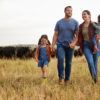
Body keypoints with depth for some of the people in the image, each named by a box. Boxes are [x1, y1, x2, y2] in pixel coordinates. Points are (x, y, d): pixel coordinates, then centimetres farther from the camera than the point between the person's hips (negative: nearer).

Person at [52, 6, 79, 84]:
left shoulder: (75, 22, 4)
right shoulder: (59, 22, 6)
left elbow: (77, 35, 2)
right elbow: (55, 35, 7)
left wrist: (74, 43, -15)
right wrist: (53, 45, -1)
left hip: (70, 46, 1)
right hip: (60, 45, 0)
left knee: (68, 63, 4)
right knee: (60, 59, -21)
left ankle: (67, 79, 17)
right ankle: (61, 77, -9)